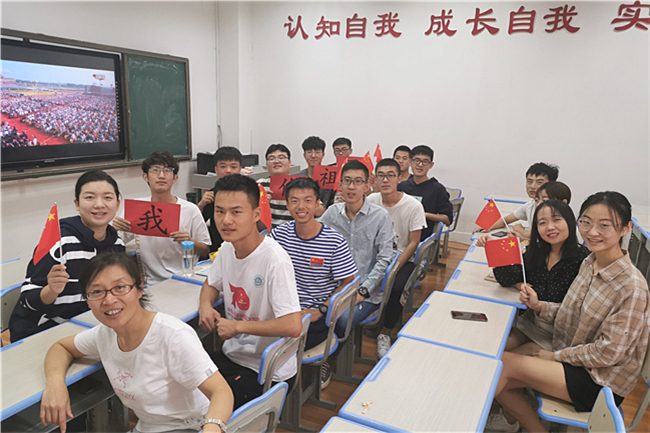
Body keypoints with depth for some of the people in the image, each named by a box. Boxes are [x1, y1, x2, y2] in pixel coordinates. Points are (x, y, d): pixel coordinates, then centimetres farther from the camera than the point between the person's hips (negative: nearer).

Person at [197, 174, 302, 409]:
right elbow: (211, 283, 19)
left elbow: (293, 326, -33)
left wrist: (237, 326, -22)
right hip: (233, 354, 7)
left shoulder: (275, 260, -27)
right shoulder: (228, 247, -1)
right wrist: (205, 305, -4)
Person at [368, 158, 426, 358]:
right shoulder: (371, 201, -1)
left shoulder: (413, 206, -10)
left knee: (396, 287, -30)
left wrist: (395, 267, -18)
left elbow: (413, 243, -8)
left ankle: (385, 333, -6)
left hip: (403, 259, -2)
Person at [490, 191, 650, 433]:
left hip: (602, 381, -7)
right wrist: (539, 306, -6)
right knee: (501, 383, -9)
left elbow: (608, 352, -20)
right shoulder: (588, 264, 1)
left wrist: (554, 356, -13)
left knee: (505, 363, -17)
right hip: (570, 358, 7)